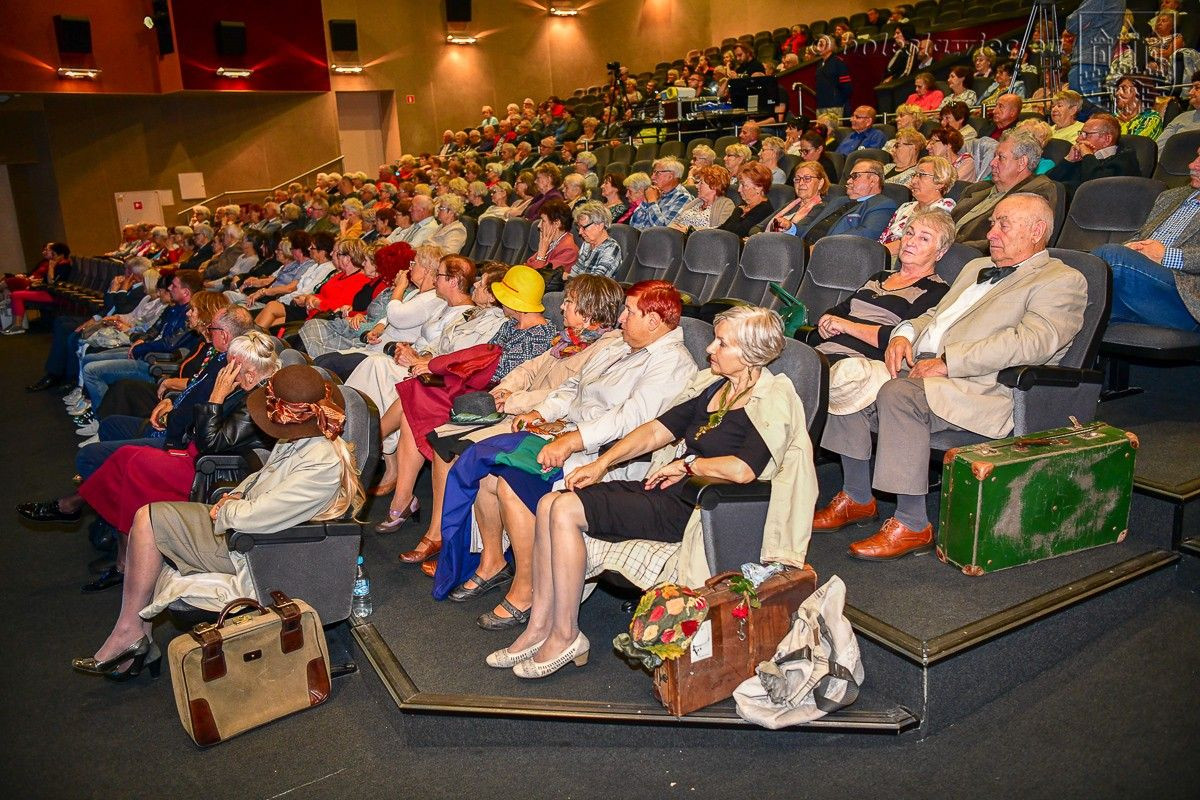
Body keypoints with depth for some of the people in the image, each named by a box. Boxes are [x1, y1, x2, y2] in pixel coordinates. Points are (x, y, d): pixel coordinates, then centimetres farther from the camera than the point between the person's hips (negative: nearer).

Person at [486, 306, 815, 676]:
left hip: (694, 508, -9)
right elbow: (656, 429, 12)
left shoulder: (773, 400, -11)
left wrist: (686, 465, -12)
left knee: (567, 510, -19)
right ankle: (540, 626, 0)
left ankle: (565, 636, -5)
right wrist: (601, 464, 3)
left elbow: (742, 470, -27)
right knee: (550, 503, -6)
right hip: (667, 491, 9)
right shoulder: (713, 386, 14)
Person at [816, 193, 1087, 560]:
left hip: (980, 388, -8)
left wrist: (949, 361, -20)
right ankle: (856, 499, 0)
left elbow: (1031, 343, -15)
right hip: (920, 365, 8)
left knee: (898, 393, -33)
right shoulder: (977, 268, 29)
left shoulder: (1062, 281, 2)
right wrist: (905, 334, 4)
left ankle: (912, 526, -24)